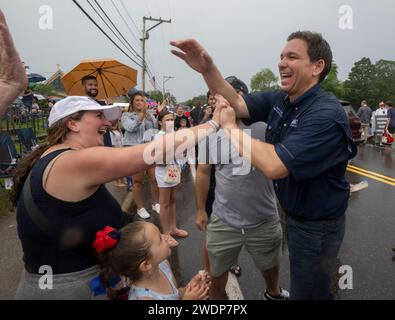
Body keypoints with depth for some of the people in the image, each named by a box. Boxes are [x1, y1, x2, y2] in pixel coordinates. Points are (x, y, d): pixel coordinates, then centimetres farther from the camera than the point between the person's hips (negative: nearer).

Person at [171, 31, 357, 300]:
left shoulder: (326, 115, -30)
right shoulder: (279, 100, -3)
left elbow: (273, 166, -38)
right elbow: (238, 104, -6)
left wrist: (231, 129, -26)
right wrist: (208, 69, -22)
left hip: (317, 225, -7)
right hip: (291, 213, 8)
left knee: (308, 292, 15)